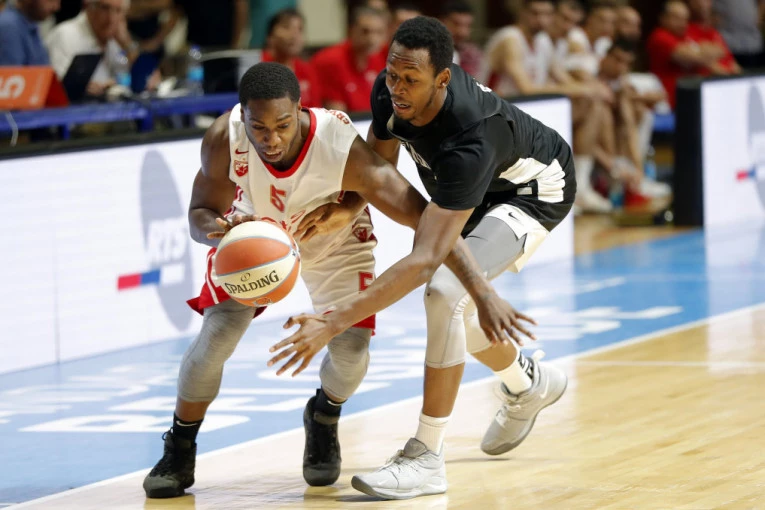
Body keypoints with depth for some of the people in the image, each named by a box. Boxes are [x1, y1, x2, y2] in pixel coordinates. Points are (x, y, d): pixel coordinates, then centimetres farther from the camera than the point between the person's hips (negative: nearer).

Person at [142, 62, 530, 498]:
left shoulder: (344, 150, -41)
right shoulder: (224, 140, -34)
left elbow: (430, 221, -39)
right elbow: (200, 215, -19)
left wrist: (484, 293, -46)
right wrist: (221, 230, -46)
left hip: (335, 239, -1)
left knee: (351, 351, -13)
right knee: (217, 334, -15)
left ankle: (324, 421, 24)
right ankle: (179, 451, 9)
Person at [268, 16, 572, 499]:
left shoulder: (468, 142, -45)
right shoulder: (390, 92, -25)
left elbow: (426, 259, -49)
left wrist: (335, 322, -54)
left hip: (534, 190, -8)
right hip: (480, 185, 8)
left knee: (445, 293, -26)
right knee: (453, 307, 15)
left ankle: (426, 458, -18)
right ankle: (529, 384, 46)